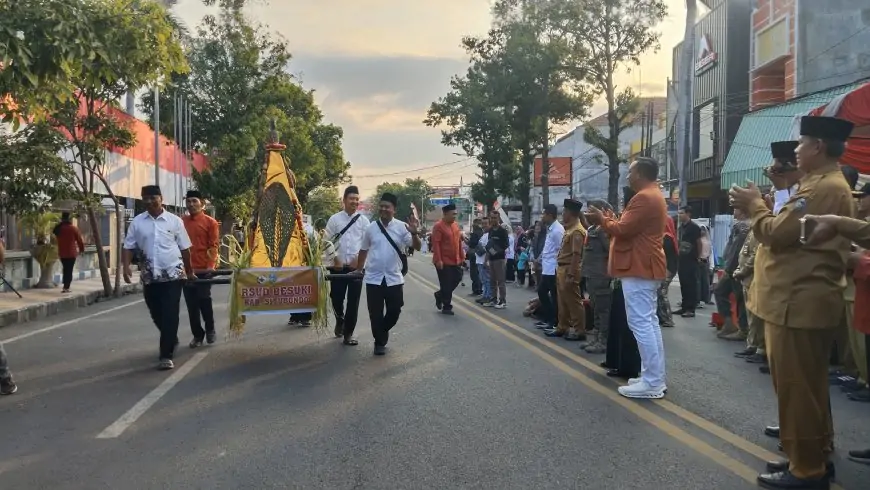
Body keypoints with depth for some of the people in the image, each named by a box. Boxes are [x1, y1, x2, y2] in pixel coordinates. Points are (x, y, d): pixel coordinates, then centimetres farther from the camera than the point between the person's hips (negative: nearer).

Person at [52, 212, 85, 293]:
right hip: (72, 253, -4)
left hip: (62, 253, 4)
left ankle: (66, 286, 22)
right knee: (69, 270, -1)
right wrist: (81, 249, 9)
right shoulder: (74, 228, -9)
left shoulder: (58, 228, 1)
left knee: (65, 269, 18)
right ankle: (66, 287, -8)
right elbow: (79, 240, -4)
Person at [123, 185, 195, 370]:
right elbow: (128, 247, 7)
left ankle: (166, 355, -4)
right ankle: (171, 340, 40)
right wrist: (126, 267, -8)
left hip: (173, 273, -3)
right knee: (156, 314, 13)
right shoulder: (137, 222, 5)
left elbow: (184, 248, 6)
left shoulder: (174, 221, 1)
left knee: (169, 315, -8)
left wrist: (190, 271, 11)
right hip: (149, 276, 3)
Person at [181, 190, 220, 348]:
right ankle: (197, 334, 15)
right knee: (191, 304, 5)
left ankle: (210, 330, 20)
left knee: (204, 300, -1)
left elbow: (214, 246, -5)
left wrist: (210, 266, -15)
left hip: (204, 269, -3)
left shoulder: (210, 222, -1)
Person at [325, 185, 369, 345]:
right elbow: (328, 241, 1)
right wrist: (335, 259, -6)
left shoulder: (363, 220, 3)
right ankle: (340, 320, 36)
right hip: (338, 266, 0)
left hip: (356, 266, 0)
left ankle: (348, 334, 10)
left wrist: (358, 259, -9)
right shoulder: (334, 219, 2)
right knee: (336, 298, 5)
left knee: (353, 301, 0)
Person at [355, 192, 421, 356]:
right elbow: (363, 250, 14)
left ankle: (383, 331, 34)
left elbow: (417, 247, -10)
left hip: (394, 278, -1)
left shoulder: (402, 227, -4)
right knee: (375, 313, 4)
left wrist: (414, 233, -29)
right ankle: (379, 342, 22)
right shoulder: (371, 227, 2)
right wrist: (360, 269, 18)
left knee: (395, 310, 5)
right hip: (373, 278, 1)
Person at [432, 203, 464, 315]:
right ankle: (447, 307, 11)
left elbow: (459, 242, 16)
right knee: (446, 284, -1)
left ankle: (440, 295, 30)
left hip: (455, 261, 8)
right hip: (443, 262, -8)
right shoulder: (438, 226, -14)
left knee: (457, 279, 11)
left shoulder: (456, 225, 10)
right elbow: (435, 244, -19)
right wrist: (438, 260, -23)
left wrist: (461, 257, 14)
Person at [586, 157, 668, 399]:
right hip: (646, 267, 11)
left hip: (638, 268, -11)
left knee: (640, 323, -10)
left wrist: (602, 219, -3)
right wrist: (608, 220, 11)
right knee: (649, 322, 12)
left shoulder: (644, 197, -15)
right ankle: (655, 377, 17)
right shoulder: (653, 196, 20)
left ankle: (652, 383, -7)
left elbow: (623, 229, -19)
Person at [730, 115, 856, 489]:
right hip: (803, 299, 11)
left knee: (796, 387, -3)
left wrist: (754, 205, -4)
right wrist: (758, 208, 8)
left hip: (799, 302, -11)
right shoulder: (827, 185, 18)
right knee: (807, 386, 17)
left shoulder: (823, 188, -17)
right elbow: (792, 234, 18)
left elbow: (778, 234, -21)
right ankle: (814, 458, 29)